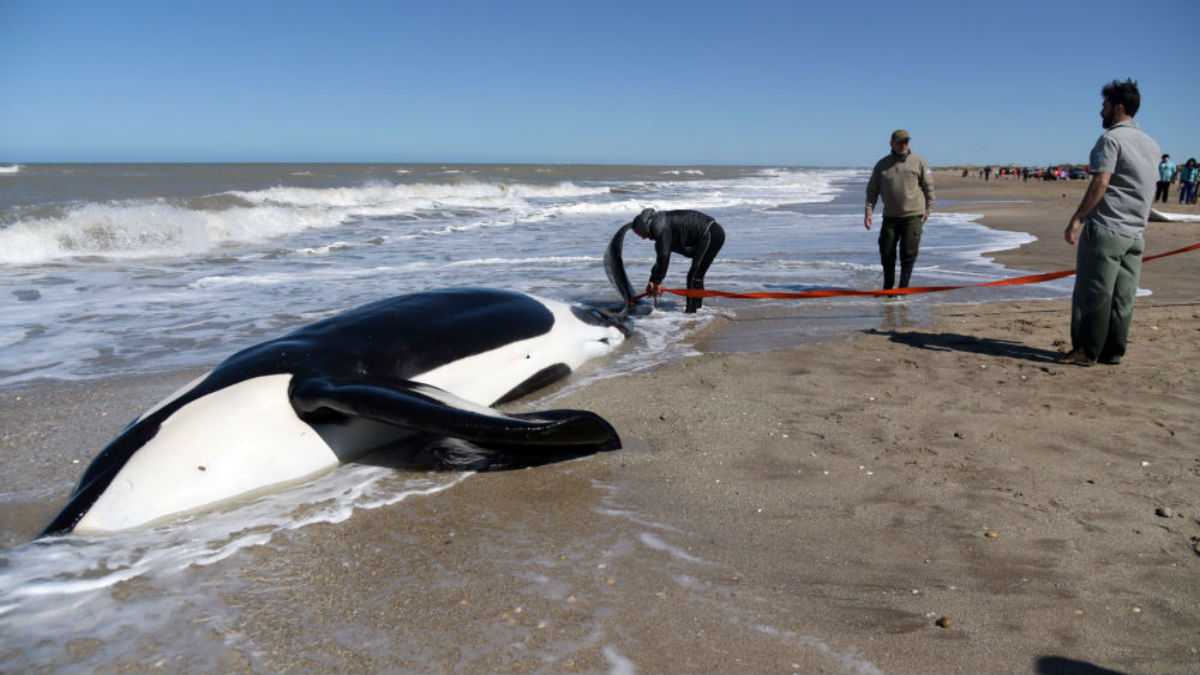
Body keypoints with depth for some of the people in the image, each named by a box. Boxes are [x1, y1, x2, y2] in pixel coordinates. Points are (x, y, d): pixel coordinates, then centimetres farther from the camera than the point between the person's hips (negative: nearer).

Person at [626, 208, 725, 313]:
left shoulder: (660, 227, -15)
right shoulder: (659, 224, 16)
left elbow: (664, 257, -20)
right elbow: (660, 256, 22)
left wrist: (657, 283, -14)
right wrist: (652, 281, 21)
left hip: (710, 235, -10)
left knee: (694, 275, -8)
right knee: (697, 275, 18)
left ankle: (690, 311, -6)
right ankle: (697, 307, 27)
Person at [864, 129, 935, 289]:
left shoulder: (918, 162, 2)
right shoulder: (882, 165, 6)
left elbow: (929, 186, 6)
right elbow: (872, 190, 7)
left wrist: (928, 209, 2)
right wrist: (869, 212, -3)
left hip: (913, 216, -2)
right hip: (890, 216, 2)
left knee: (908, 254, -5)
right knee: (886, 253, 4)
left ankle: (903, 288, 5)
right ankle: (888, 288, 20)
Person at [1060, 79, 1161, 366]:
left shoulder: (1111, 138, -8)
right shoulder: (1151, 144, 17)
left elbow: (1100, 183, -18)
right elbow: (1152, 192, 18)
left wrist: (1076, 219, -18)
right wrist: (1139, 222, 23)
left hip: (1105, 229, -8)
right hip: (1135, 234, 8)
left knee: (1093, 293, -3)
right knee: (1123, 297, 9)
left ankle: (1086, 351, -1)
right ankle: (1114, 351, 14)